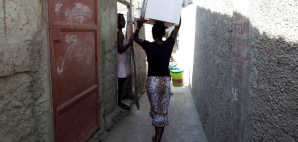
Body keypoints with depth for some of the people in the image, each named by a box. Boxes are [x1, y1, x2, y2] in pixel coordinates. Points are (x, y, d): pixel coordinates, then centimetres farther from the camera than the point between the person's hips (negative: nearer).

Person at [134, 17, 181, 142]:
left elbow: (135, 38, 8)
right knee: (162, 112, 8)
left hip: (152, 81, 0)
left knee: (155, 110, 18)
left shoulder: (149, 46, -11)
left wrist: (139, 27, -10)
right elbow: (178, 26, 9)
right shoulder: (169, 44, -5)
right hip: (165, 81, 1)